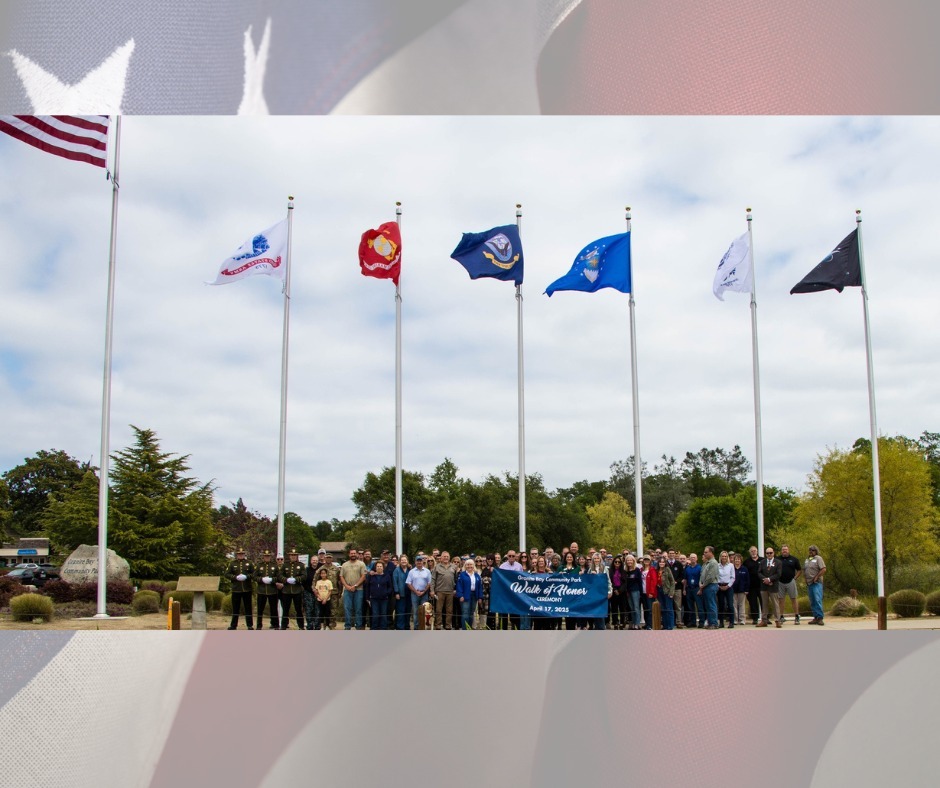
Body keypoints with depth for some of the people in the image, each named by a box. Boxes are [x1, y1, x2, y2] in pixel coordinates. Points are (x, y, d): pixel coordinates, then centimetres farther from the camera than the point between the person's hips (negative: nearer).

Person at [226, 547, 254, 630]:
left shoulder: (249, 563, 6)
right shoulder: (232, 564, 7)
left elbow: (254, 573, 3)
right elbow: (227, 574, 1)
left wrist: (246, 576, -13)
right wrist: (236, 577, -13)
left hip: (247, 589, 0)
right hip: (236, 589, 0)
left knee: (248, 608, 3)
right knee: (235, 608, 5)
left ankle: (250, 625, 8)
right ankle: (233, 625, 12)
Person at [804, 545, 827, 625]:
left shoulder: (818, 558, -3)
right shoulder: (807, 560, 18)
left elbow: (823, 570, -12)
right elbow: (804, 570, 25)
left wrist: (816, 577, -14)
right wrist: (805, 578, 9)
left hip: (816, 583, -7)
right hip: (809, 583, 7)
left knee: (817, 600, -13)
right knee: (812, 602, 7)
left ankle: (820, 618, -13)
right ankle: (815, 617, 11)